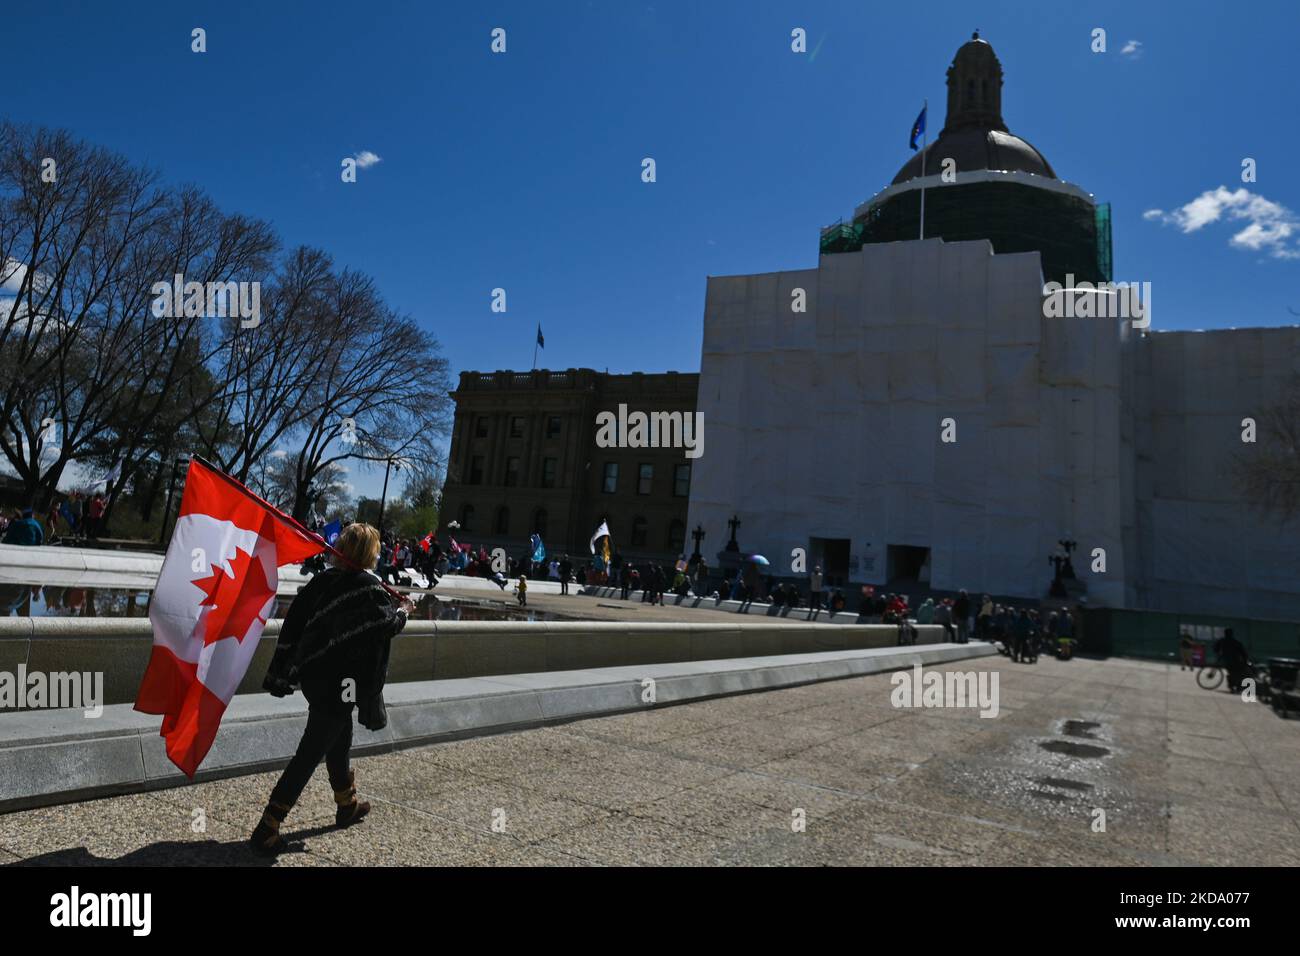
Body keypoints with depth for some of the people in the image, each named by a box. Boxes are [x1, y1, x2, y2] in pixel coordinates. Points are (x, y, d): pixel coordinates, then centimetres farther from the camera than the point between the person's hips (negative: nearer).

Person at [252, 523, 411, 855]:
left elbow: (293, 625, 4)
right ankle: (267, 829, 3)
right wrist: (403, 610, 16)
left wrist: (281, 672, 10)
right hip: (339, 684, -8)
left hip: (313, 675, 8)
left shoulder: (321, 581, 2)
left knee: (340, 741, 24)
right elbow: (388, 624, -5)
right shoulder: (369, 588, -17)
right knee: (309, 756, 1)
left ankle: (346, 806, 41)